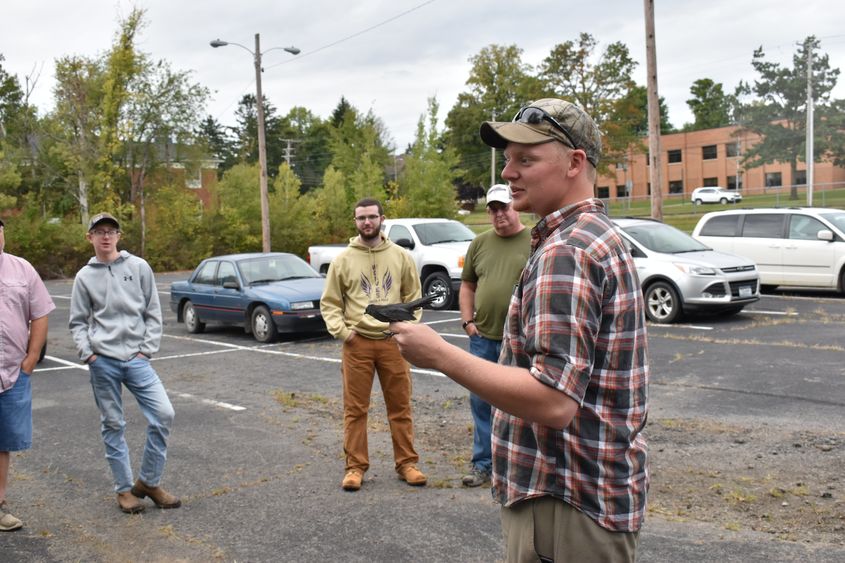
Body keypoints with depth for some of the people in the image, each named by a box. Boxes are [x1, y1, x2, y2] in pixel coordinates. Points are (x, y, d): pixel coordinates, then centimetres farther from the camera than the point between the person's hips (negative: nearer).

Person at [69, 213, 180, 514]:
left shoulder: (139, 267, 5)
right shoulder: (84, 277, 6)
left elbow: (153, 313, 5)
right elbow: (78, 322, 9)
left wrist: (147, 350, -3)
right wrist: (88, 354, -5)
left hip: (136, 359, 0)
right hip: (103, 362, 0)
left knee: (163, 414, -11)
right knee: (113, 425, 6)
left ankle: (149, 482, 6)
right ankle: (124, 489, 17)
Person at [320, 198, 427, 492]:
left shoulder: (400, 256, 5)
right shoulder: (343, 260, 2)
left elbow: (413, 296, 11)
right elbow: (329, 302, 5)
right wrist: (341, 331, -7)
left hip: (393, 341, 1)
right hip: (357, 343, -1)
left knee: (401, 406, 7)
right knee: (355, 409, 4)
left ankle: (407, 463, 18)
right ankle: (355, 466, 14)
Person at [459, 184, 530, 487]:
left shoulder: (535, 242, -3)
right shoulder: (480, 243, 10)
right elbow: (467, 285, 16)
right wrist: (467, 320, 5)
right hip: (483, 337, 4)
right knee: (481, 402, 10)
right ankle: (482, 463, 21)